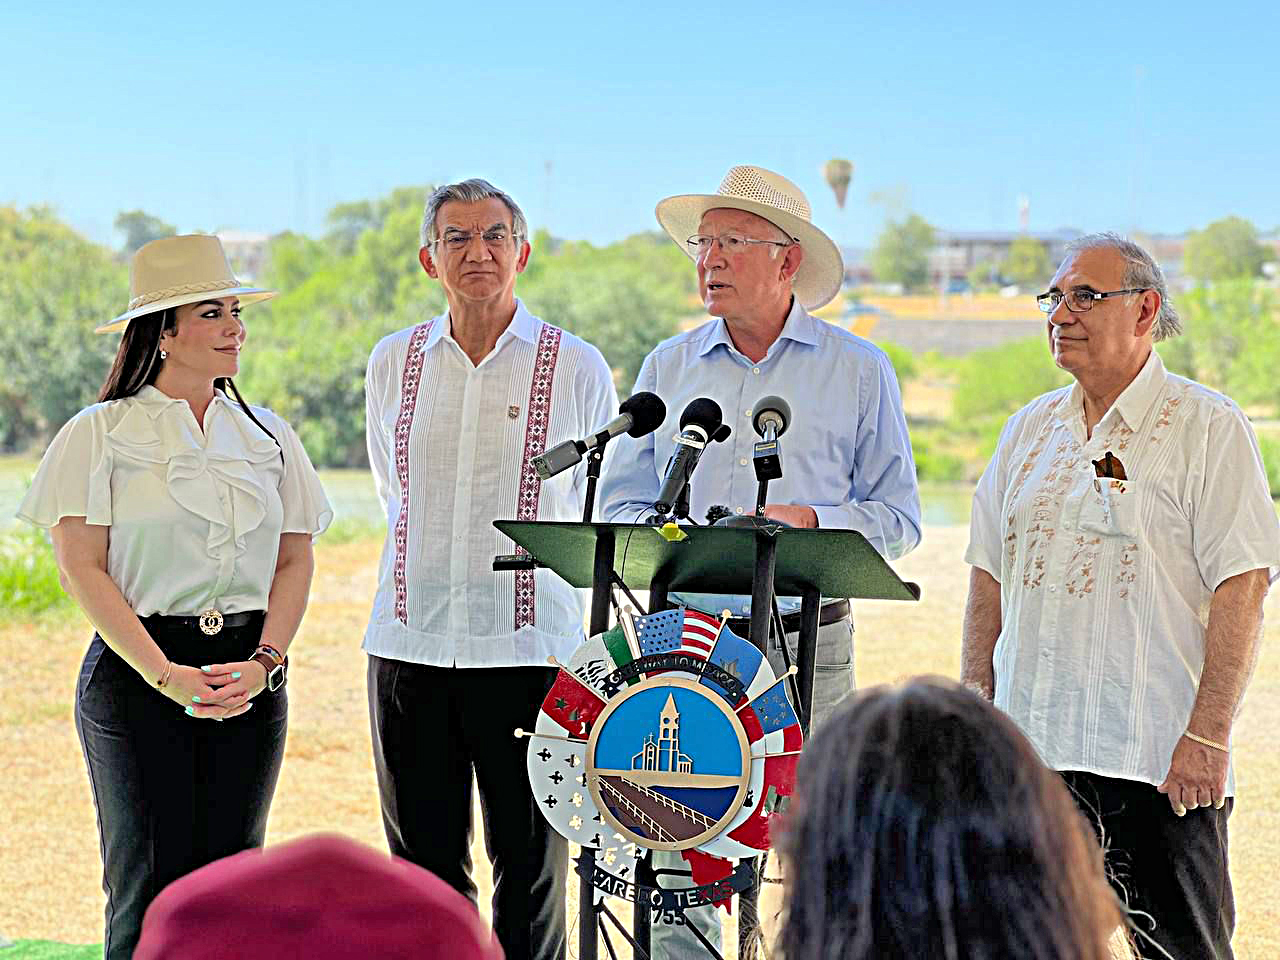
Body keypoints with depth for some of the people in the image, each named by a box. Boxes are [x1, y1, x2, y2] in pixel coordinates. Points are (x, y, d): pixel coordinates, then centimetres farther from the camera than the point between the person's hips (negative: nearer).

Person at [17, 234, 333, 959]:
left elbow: (295, 561, 10)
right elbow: (82, 568, -6)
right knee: (151, 883, -5)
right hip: (136, 675, -4)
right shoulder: (100, 435, -1)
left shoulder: (268, 437, 12)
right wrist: (166, 674, -15)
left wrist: (264, 663, -6)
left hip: (250, 681, 4)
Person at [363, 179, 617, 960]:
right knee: (423, 861, 8)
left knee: (531, 864, 1)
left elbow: (604, 508, 13)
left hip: (530, 645, -3)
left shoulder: (577, 367, 0)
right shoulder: (394, 363, 8)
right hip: (410, 643, 3)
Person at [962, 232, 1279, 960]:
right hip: (1030, 748, 5)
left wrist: (1208, 735, -17)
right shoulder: (1031, 428, 14)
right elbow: (990, 577, 17)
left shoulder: (1209, 427, -4)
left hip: (1161, 761, -5)